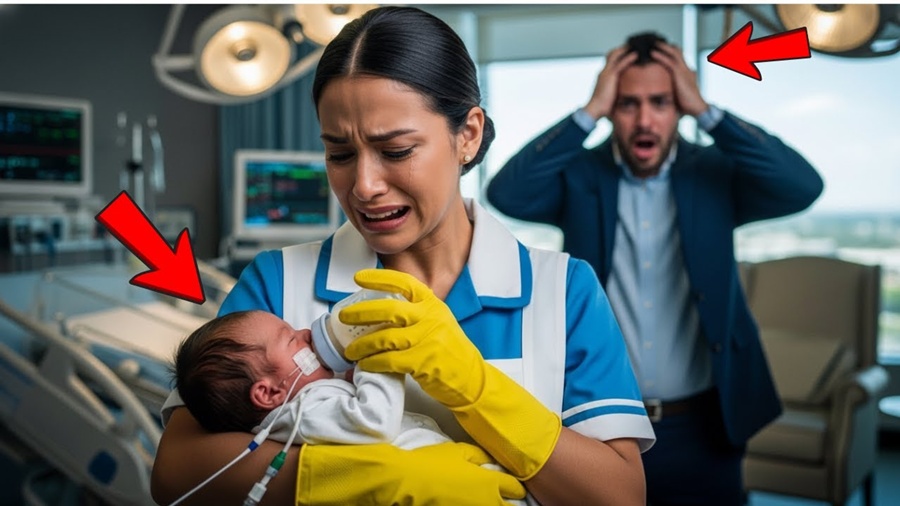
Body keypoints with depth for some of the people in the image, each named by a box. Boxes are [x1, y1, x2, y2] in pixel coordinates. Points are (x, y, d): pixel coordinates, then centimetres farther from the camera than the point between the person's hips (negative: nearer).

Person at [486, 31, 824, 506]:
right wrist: (589, 113, -19)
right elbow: (506, 194, -20)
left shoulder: (717, 174, -1)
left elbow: (803, 187, -17)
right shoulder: (578, 176, -3)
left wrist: (706, 111, -17)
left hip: (701, 430, 1)